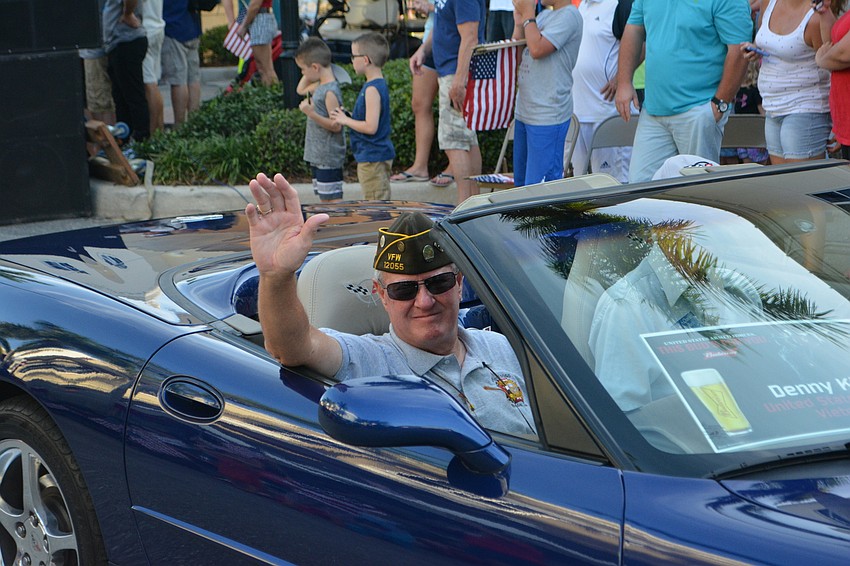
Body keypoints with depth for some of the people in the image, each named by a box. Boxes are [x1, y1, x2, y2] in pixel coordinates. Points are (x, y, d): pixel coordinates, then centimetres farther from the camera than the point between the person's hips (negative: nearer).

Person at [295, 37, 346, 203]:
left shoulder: (330, 92, -19)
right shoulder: (320, 86, 9)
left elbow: (336, 126, -22)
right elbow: (301, 89, 28)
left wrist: (312, 114, -28)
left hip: (329, 158, -10)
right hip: (318, 156, 10)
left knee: (333, 200, -7)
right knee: (324, 200, 14)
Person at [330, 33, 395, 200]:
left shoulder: (372, 89, -20)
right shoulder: (379, 84, 11)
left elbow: (370, 127, -25)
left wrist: (346, 120, -12)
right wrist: (348, 115, 9)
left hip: (372, 158, -10)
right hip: (379, 154, 10)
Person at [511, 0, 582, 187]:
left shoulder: (569, 15, -11)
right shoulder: (544, 15, 15)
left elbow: (537, 49, -22)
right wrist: (519, 19, 4)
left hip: (547, 116, -9)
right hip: (523, 112, 9)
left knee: (538, 186, -9)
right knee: (521, 182, 15)